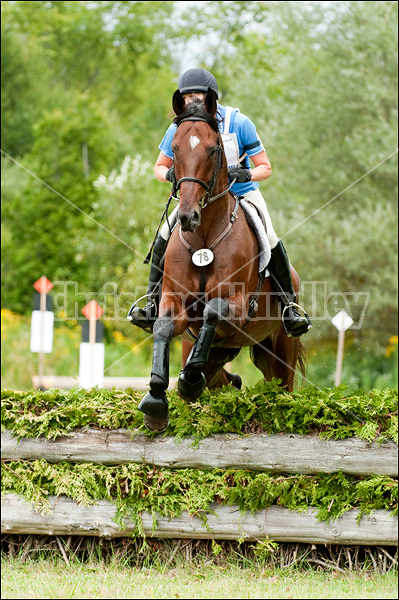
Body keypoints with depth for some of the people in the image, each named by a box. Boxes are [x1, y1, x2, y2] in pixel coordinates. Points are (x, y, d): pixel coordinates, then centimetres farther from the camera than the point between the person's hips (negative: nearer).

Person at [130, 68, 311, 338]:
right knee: (166, 235, -20)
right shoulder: (179, 129, -9)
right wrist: (169, 174, -19)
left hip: (242, 193, -2)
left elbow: (265, 168, -10)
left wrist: (245, 174, -33)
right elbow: (160, 167, 5)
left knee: (269, 239, -24)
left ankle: (289, 306, -8)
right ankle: (152, 302, -9)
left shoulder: (238, 123, -15)